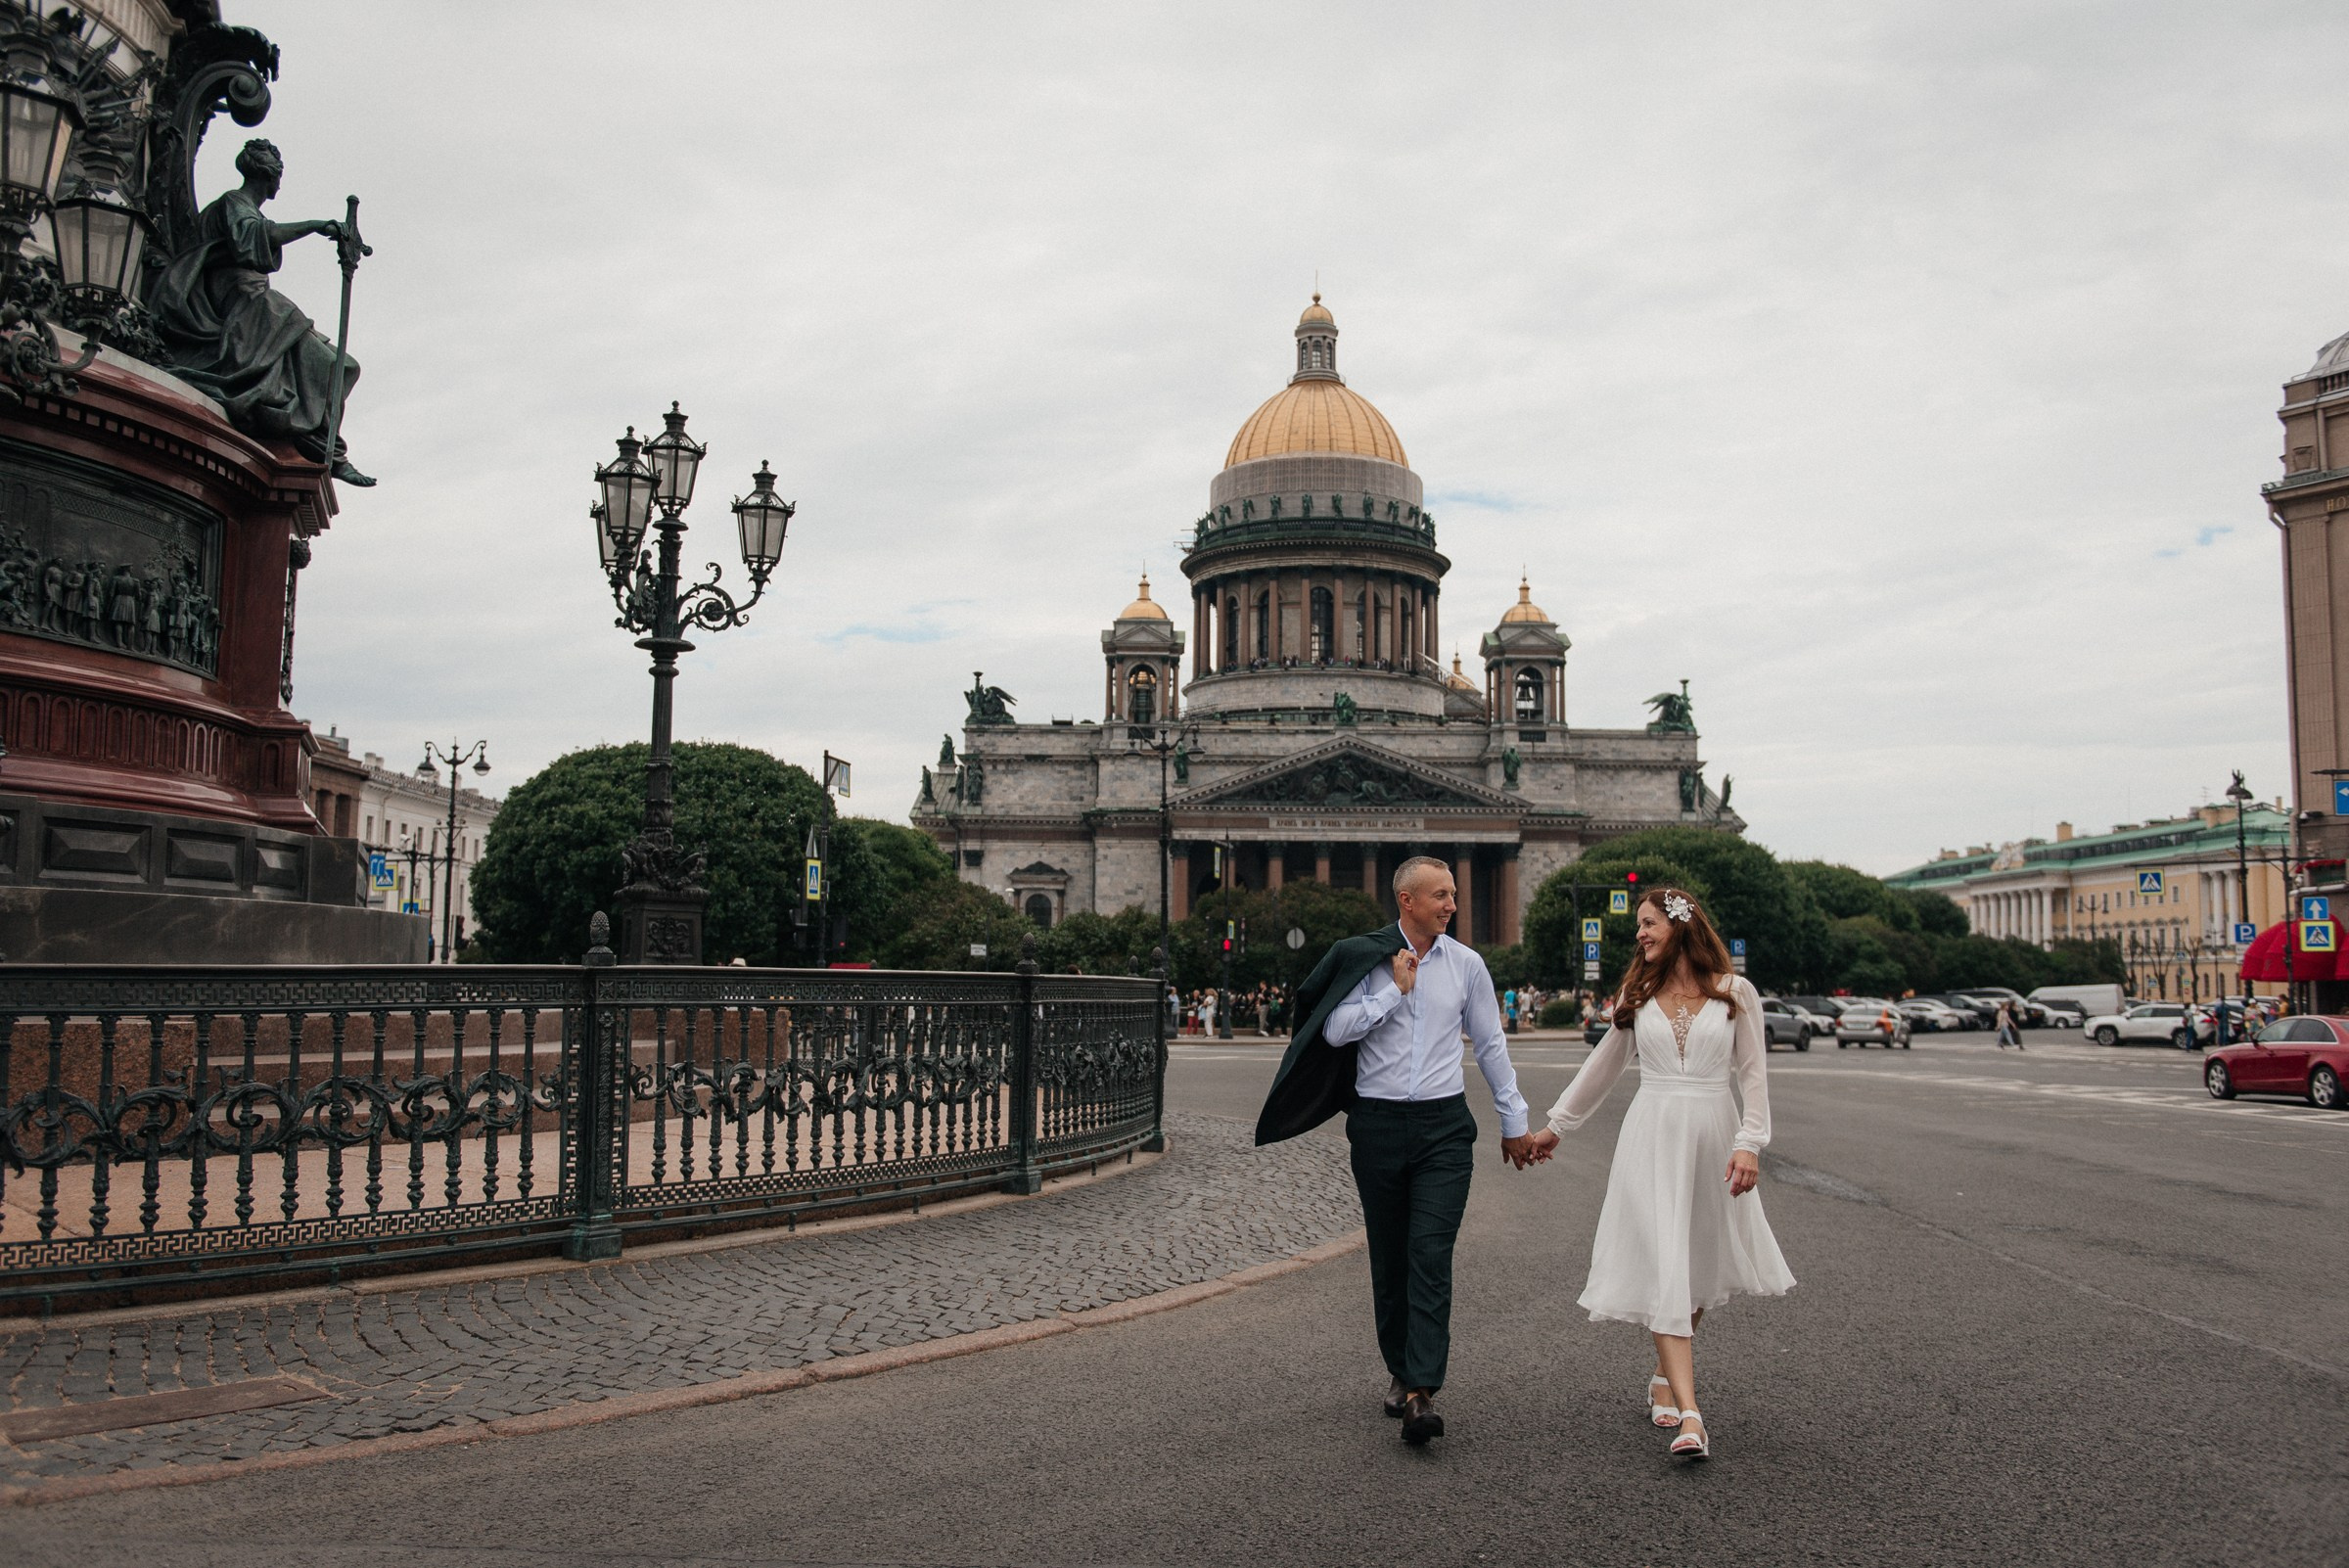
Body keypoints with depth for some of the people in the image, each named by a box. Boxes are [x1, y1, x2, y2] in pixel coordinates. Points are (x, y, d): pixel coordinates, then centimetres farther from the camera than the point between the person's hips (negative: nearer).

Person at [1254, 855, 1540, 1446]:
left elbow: (1490, 1044, 14)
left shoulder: (1466, 964, 6)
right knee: (1388, 1258, 9)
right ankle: (1400, 1371, 26)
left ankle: (1422, 1393, -14)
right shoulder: (1364, 957, 1)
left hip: (1444, 1126, 0)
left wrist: (1514, 1120, 17)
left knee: (1430, 1256, -11)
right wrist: (1396, 991, -10)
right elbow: (1334, 1031, -8)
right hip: (1377, 1125, 0)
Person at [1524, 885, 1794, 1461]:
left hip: (1712, 1137, 0)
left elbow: (1754, 1074, 1)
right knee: (1663, 1269, -10)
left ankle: (1666, 1377, 29)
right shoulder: (1638, 994, 9)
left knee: (1700, 1264, 8)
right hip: (1652, 1136, 0)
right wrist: (1555, 1126, 22)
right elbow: (1603, 1066, 18)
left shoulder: (1736, 993, 2)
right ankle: (1689, 1414, -15)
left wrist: (1749, 1143, -10)